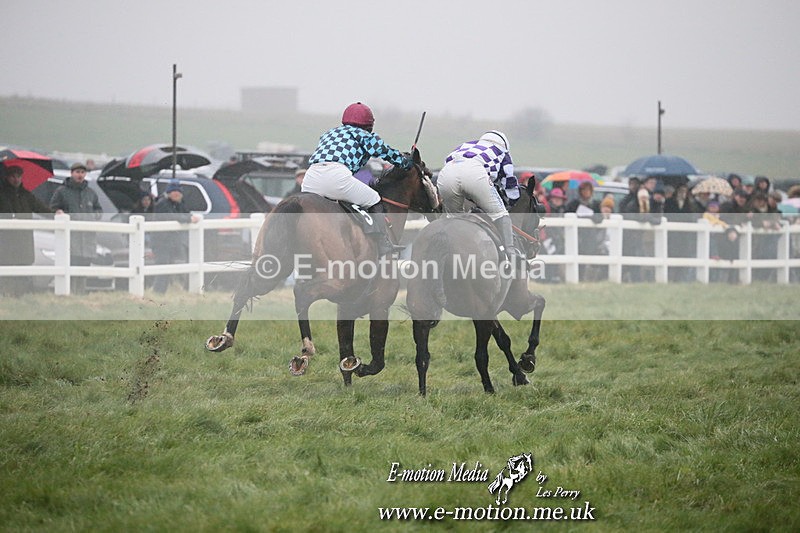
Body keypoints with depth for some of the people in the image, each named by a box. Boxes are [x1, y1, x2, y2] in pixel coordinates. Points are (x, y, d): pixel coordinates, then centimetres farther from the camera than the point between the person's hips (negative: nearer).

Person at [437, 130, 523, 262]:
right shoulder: (501, 152, 36)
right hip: (475, 174, -3)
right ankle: (510, 251, 2)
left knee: (454, 216, 24)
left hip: (446, 172, 3)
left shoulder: (466, 145, 44)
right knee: (497, 212, 11)